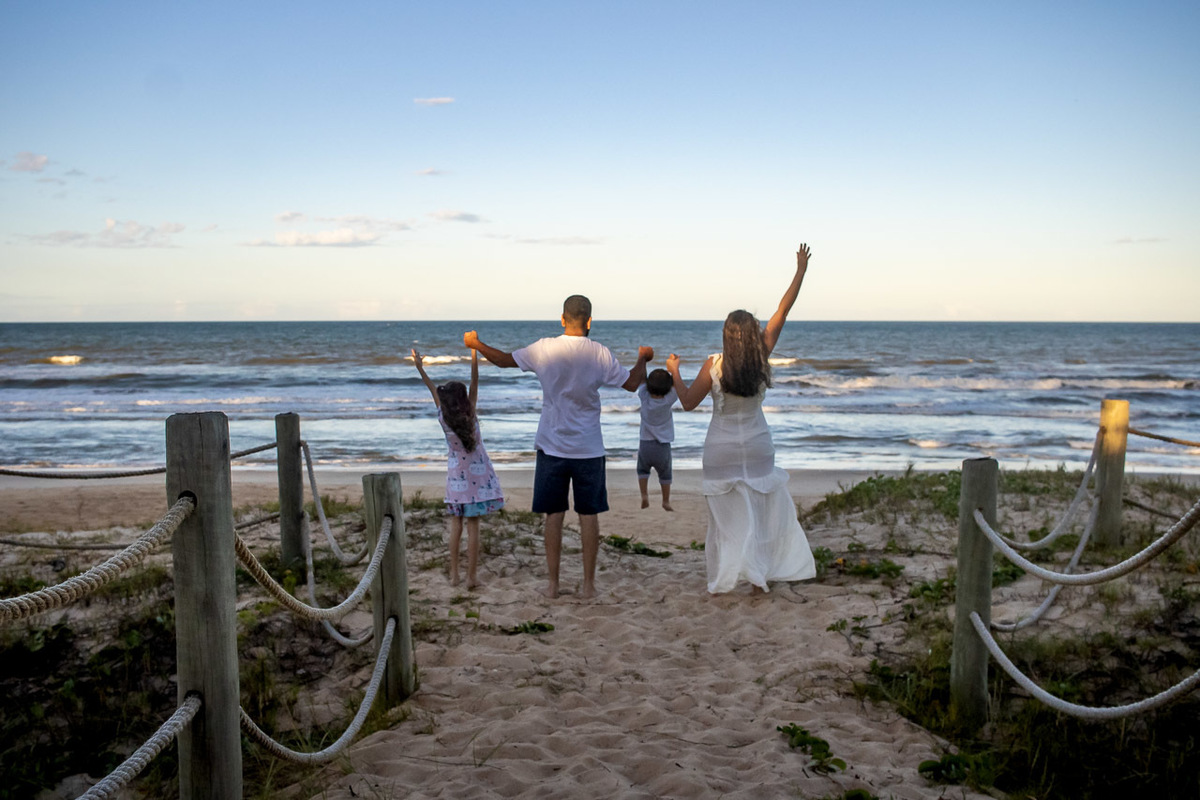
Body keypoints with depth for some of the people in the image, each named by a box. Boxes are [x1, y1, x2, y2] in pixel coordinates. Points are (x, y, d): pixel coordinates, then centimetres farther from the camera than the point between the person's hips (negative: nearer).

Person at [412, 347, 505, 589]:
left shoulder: (443, 418, -8)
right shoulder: (470, 415, -14)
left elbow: (434, 390, 3)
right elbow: (475, 383, -14)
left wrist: (420, 368, 13)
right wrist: (474, 357, -15)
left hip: (456, 474, 3)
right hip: (477, 474, -2)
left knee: (456, 524, 11)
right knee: (473, 525, 0)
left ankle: (454, 573, 13)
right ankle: (471, 575, 3)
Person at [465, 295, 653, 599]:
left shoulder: (543, 349, -6)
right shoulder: (600, 354, -7)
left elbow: (503, 359, 6)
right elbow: (632, 383, 4)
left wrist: (475, 344, 24)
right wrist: (643, 359, 24)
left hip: (552, 447, 1)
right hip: (589, 448, 0)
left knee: (554, 515, 8)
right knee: (589, 515, 8)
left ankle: (553, 583, 15)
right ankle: (588, 583, 14)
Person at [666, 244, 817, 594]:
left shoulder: (714, 365, -17)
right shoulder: (762, 355, -13)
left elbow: (688, 402, -9)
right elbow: (782, 311, -7)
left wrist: (674, 372, 4)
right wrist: (801, 270, 0)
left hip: (722, 450, -1)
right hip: (757, 447, 1)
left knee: (726, 515, 8)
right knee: (769, 508, 15)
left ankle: (721, 581, 13)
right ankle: (758, 574, 14)